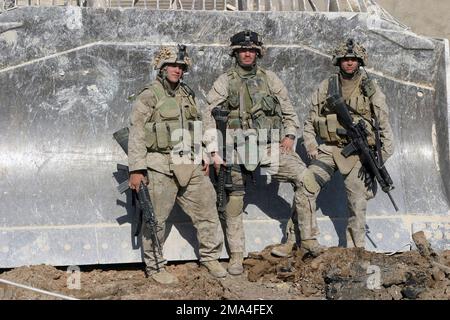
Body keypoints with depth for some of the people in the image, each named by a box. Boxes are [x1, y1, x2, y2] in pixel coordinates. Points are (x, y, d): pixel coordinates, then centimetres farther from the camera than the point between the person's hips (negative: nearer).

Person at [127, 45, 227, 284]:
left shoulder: (187, 94, 15)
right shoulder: (149, 96, -5)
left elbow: (198, 128, 24)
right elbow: (136, 134, -9)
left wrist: (204, 156, 19)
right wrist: (136, 169, -15)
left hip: (191, 166, 6)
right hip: (161, 168, -6)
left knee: (206, 209, 8)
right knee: (156, 219, 1)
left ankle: (210, 257, 23)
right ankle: (154, 267, 13)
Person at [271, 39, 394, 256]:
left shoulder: (371, 89, 4)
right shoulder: (326, 87, 8)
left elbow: (384, 126, 5)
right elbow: (310, 122, 10)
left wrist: (382, 157, -3)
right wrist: (312, 149, -2)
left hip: (358, 153, -1)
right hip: (328, 149, 1)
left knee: (358, 204, 0)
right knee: (305, 188, -16)